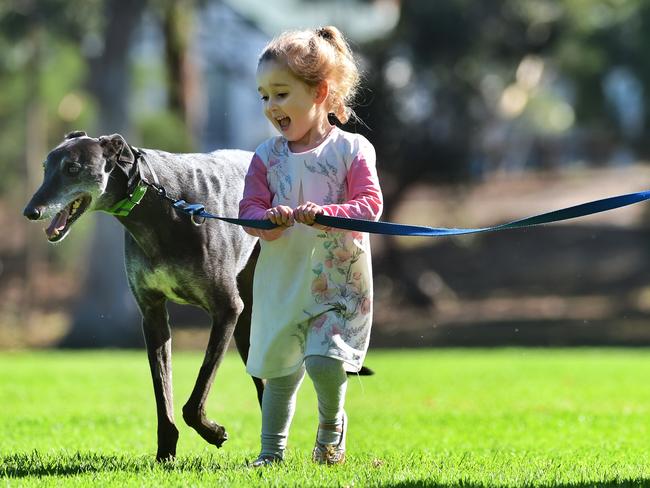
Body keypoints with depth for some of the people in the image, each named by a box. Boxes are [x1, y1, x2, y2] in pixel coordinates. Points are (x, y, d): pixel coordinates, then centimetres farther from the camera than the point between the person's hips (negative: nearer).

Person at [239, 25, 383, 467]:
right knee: (279, 372, 12)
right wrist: (267, 220, -24)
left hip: (339, 281, -4)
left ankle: (332, 422, 13)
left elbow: (369, 206, -13)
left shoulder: (351, 150, -5)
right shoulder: (267, 157, 5)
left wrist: (323, 213, -29)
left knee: (324, 360, -18)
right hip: (282, 282, 4)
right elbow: (249, 208, -1)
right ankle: (272, 451, 29)